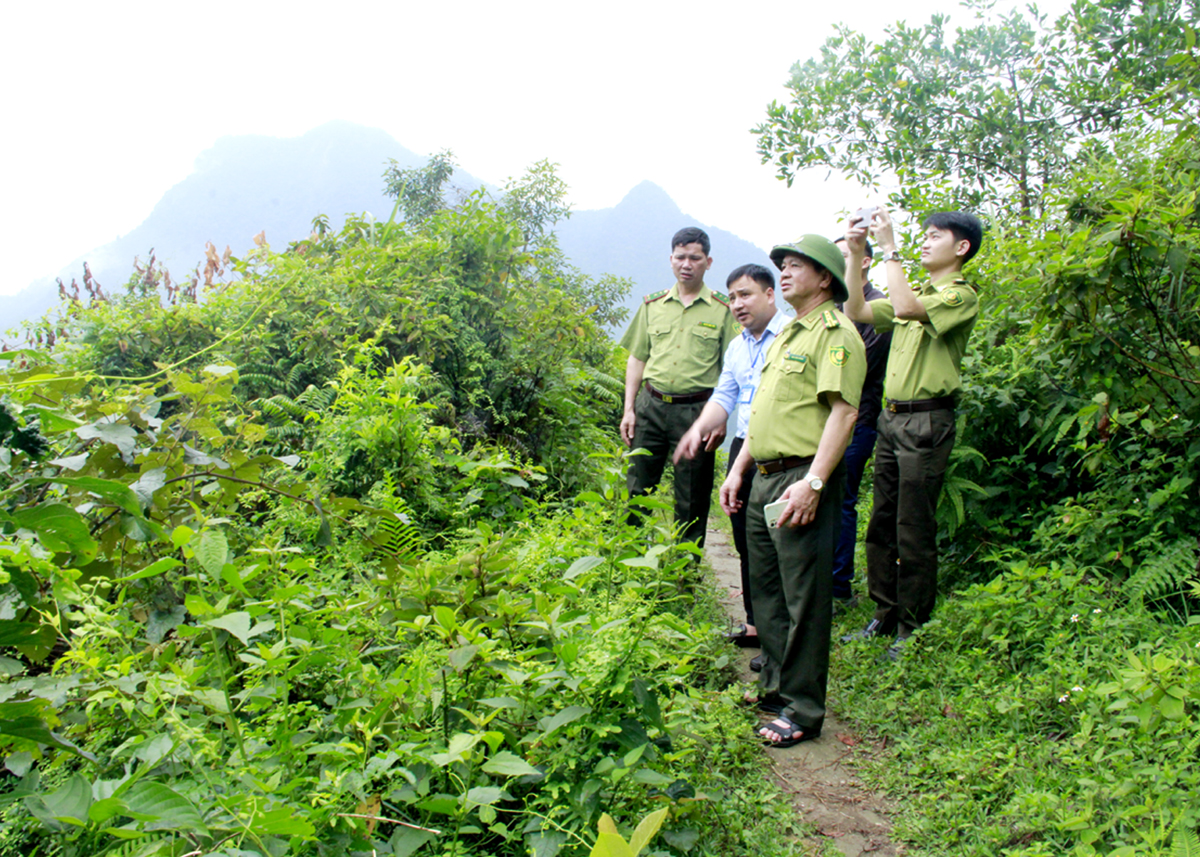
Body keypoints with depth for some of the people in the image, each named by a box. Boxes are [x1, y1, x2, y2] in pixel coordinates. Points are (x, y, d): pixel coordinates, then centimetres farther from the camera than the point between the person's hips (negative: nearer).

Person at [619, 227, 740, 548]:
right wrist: (629, 408, 6)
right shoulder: (653, 305, 12)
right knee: (636, 490, 4)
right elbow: (636, 359, 13)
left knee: (692, 501, 4)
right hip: (651, 406, 3)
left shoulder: (722, 310, 2)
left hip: (696, 410, -2)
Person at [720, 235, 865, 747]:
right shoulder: (785, 336, 21)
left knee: (803, 598, -2)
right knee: (766, 590, 17)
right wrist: (738, 469, 20)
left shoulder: (835, 333, -8)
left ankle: (803, 710, 7)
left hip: (801, 481, -9)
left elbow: (844, 413, -18)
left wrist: (813, 482, -25)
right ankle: (774, 684, 32)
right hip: (763, 481, 10)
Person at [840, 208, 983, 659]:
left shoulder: (961, 296, -7)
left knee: (914, 533, -2)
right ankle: (884, 616, 24)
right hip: (891, 419, 8)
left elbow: (906, 308, -25)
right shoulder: (917, 294, 20)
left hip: (926, 423, -8)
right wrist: (855, 254, 4)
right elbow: (856, 311, 12)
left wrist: (889, 247, -18)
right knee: (881, 525, 12)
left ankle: (912, 629, 10)